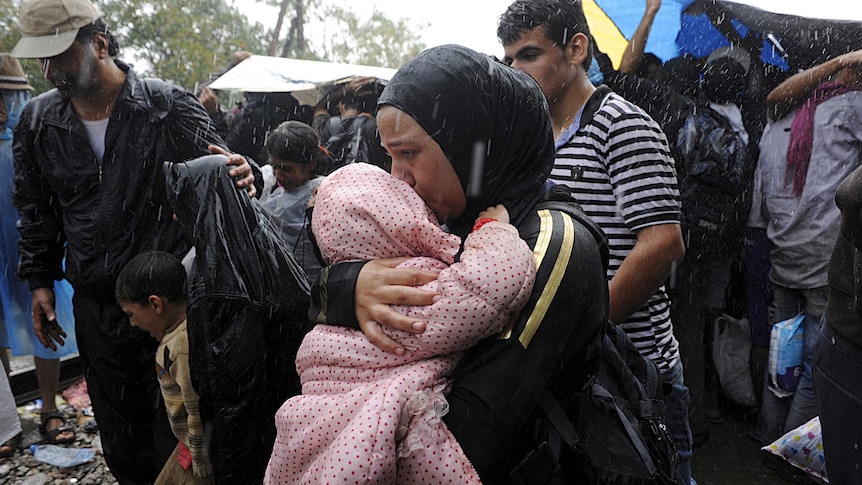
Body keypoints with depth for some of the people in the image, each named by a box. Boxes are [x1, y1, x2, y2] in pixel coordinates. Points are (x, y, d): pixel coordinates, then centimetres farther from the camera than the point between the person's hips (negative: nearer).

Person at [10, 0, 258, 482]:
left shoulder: (169, 107, -10)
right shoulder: (38, 121, 3)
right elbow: (37, 211, 14)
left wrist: (242, 175, -28)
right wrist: (40, 280, 11)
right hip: (95, 306, 5)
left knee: (175, 424, 8)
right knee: (119, 426, 20)